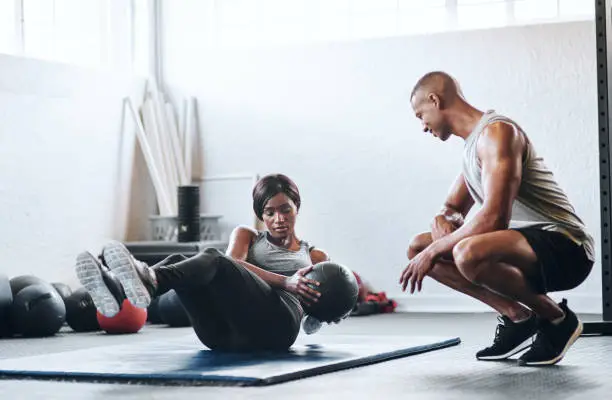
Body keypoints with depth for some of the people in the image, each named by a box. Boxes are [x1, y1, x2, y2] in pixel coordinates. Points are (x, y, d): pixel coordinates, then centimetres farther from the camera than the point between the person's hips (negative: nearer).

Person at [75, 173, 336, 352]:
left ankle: (149, 282, -66)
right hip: (226, 333, 3)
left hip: (274, 326, -3)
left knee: (214, 259, -33)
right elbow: (234, 264, 5)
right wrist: (285, 281, -10)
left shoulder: (316, 257, 31)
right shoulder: (246, 235, 30)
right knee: (179, 262, -27)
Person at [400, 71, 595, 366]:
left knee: (469, 253, -39)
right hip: (527, 243, 10)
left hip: (564, 249, -10)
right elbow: (452, 208, 24)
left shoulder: (496, 132, -16)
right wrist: (442, 220, -2)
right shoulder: (473, 142, 16)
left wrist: (434, 252, -17)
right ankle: (516, 316, 3)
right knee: (417, 247, 8)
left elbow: (494, 218, -26)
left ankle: (556, 318, -12)